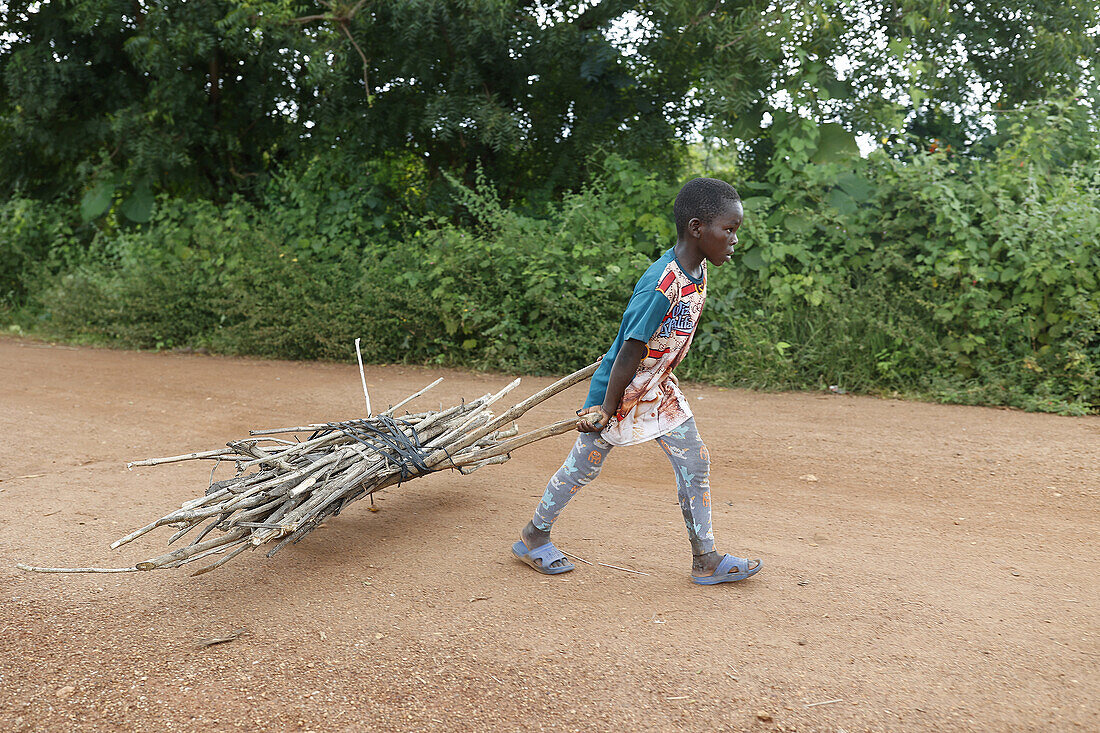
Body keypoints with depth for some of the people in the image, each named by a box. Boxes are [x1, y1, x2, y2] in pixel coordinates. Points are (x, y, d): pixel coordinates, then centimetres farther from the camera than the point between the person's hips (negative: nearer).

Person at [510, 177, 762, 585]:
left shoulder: (697, 269, -4)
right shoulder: (661, 287, -31)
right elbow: (630, 352, -27)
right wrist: (608, 410, -21)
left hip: (658, 390, 8)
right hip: (620, 389, -8)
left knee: (694, 462, 5)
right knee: (583, 467, 7)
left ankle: (705, 559, 16)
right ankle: (533, 537, 27)